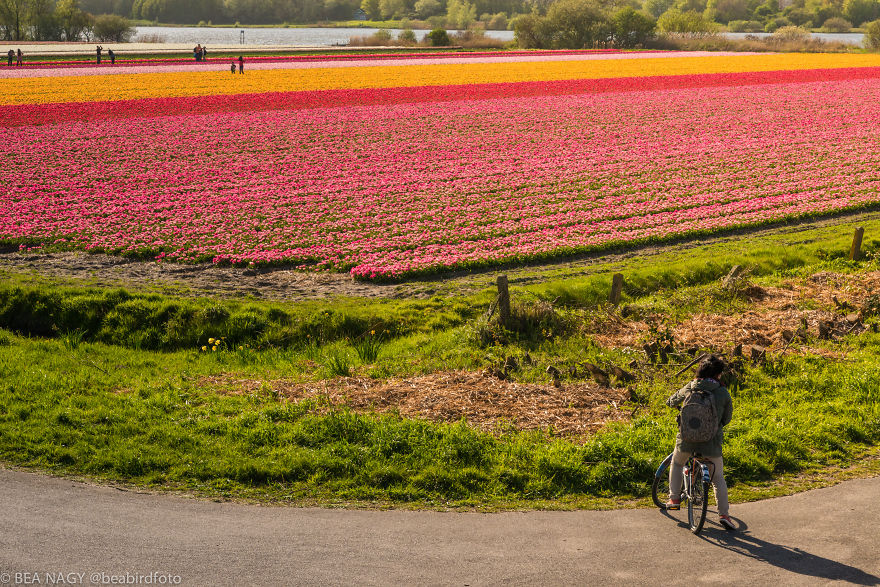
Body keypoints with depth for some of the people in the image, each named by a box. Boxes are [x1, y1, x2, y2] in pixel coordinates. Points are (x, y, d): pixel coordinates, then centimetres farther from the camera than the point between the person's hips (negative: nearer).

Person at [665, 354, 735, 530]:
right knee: (718, 478, 14)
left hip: (687, 440, 1)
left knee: (677, 463, 30)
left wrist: (670, 401, 44)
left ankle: (674, 498, 23)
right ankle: (724, 514, 5)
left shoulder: (689, 388, 2)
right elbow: (727, 418, 8)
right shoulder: (723, 393, -2)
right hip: (712, 443, -1)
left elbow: (672, 401, 19)